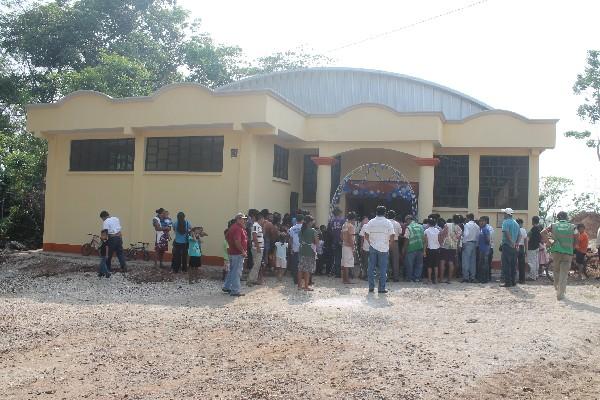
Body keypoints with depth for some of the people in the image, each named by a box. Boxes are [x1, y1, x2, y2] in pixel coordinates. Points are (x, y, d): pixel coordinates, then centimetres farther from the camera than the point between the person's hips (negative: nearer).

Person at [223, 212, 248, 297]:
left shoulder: (233, 227, 13)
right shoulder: (238, 228, -19)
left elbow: (227, 237, 22)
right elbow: (237, 242, -28)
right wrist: (243, 251, -20)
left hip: (232, 252, 10)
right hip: (238, 253, -10)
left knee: (232, 271, 21)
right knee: (237, 272, -4)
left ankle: (226, 287, 30)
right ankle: (235, 291, 1)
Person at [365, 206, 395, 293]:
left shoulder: (371, 222, 1)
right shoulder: (388, 223, -3)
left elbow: (366, 235, -1)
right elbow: (392, 237, -6)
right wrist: (388, 244, 9)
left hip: (373, 247, 2)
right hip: (384, 248, -2)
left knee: (371, 268, 9)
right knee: (383, 269, 4)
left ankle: (371, 287, 10)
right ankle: (381, 288, 4)